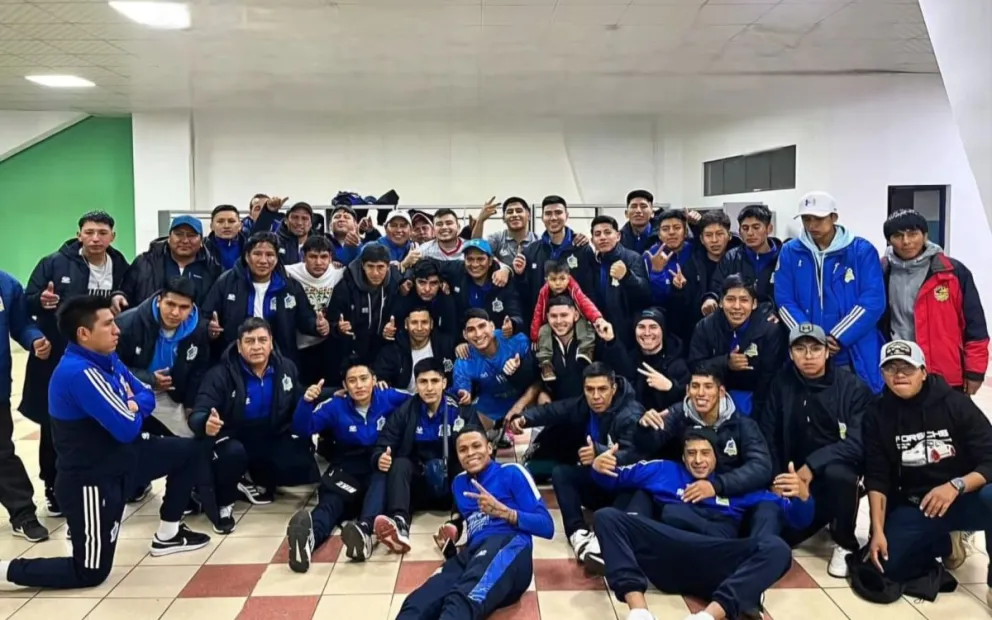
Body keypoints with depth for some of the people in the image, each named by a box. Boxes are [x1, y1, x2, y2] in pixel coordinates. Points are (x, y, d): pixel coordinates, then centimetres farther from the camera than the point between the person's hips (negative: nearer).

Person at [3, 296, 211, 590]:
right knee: (91, 573, -2)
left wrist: (133, 406, -13)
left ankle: (167, 535, 22)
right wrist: (132, 411, -6)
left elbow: (146, 395, 10)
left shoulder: (107, 359, 2)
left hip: (120, 457, 9)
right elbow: (127, 428, -29)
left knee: (189, 451, 11)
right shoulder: (80, 373, -29)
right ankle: (6, 569, 10)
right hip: (91, 479, -9)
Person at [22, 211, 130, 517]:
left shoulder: (121, 268, 1)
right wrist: (42, 301, -24)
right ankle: (54, 489, 25)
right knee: (54, 427, 8)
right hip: (56, 361, -1)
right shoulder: (54, 263, -5)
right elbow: (28, 301, -4)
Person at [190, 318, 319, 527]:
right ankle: (224, 503, -6)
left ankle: (260, 483, 11)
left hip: (273, 441, 4)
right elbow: (198, 414, -23)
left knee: (304, 469, -21)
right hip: (234, 440, -3)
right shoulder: (221, 374, -15)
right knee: (233, 453, -39)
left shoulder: (286, 368, -3)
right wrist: (206, 423, -46)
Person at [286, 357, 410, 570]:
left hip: (380, 471, 0)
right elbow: (302, 429, -5)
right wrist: (306, 402, -22)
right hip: (347, 473, 0)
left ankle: (364, 529, -66)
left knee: (382, 480, -38)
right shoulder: (335, 406, 3)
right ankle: (309, 537, -67)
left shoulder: (388, 399, 3)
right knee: (331, 501, -33)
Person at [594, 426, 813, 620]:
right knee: (607, 516, -21)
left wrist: (802, 496, 0)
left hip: (714, 568, 0)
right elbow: (614, 476, 27)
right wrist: (600, 468, 2)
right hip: (666, 558, 0)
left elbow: (797, 519, 24)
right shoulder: (663, 471, 29)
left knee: (777, 548, -27)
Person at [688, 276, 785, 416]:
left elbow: (769, 379, -9)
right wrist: (725, 363, -21)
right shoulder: (705, 327, -1)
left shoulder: (770, 330, -7)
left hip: (753, 398, -1)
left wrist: (754, 409, -16)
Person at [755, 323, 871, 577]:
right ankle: (822, 517, 21)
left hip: (839, 469, -3)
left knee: (835, 472, -38)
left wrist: (813, 463, -27)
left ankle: (845, 544, -10)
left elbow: (859, 442, -21)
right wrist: (776, 478, -9)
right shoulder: (782, 384, -2)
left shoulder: (853, 387, -11)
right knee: (770, 533, -14)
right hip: (797, 476, 3)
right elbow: (768, 436, 0)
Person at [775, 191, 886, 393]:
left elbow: (872, 302, -9)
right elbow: (785, 302, 0)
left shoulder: (862, 250, -2)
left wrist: (836, 338, -15)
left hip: (856, 357, -1)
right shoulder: (790, 252, 3)